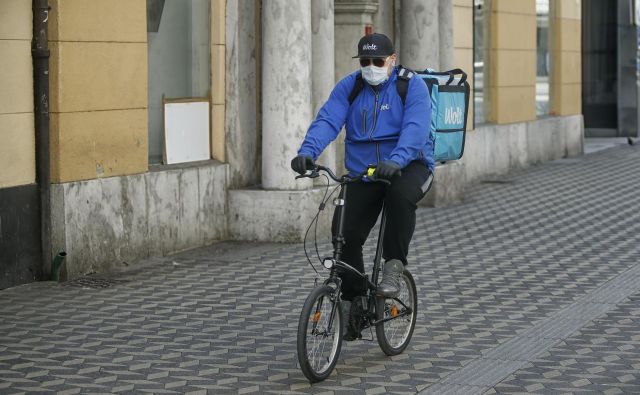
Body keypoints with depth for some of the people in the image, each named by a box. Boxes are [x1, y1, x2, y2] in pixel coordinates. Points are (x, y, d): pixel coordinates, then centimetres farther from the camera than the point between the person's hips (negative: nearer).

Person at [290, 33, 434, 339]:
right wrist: (308, 151, -31)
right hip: (363, 172, 3)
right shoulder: (349, 87, 3)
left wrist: (396, 160, -41)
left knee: (400, 195, -37)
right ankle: (353, 302, 9)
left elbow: (415, 127, -22)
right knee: (346, 234, -9)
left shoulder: (412, 85, -7)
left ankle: (393, 266, -20)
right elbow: (327, 120, -11)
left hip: (408, 166, -3)